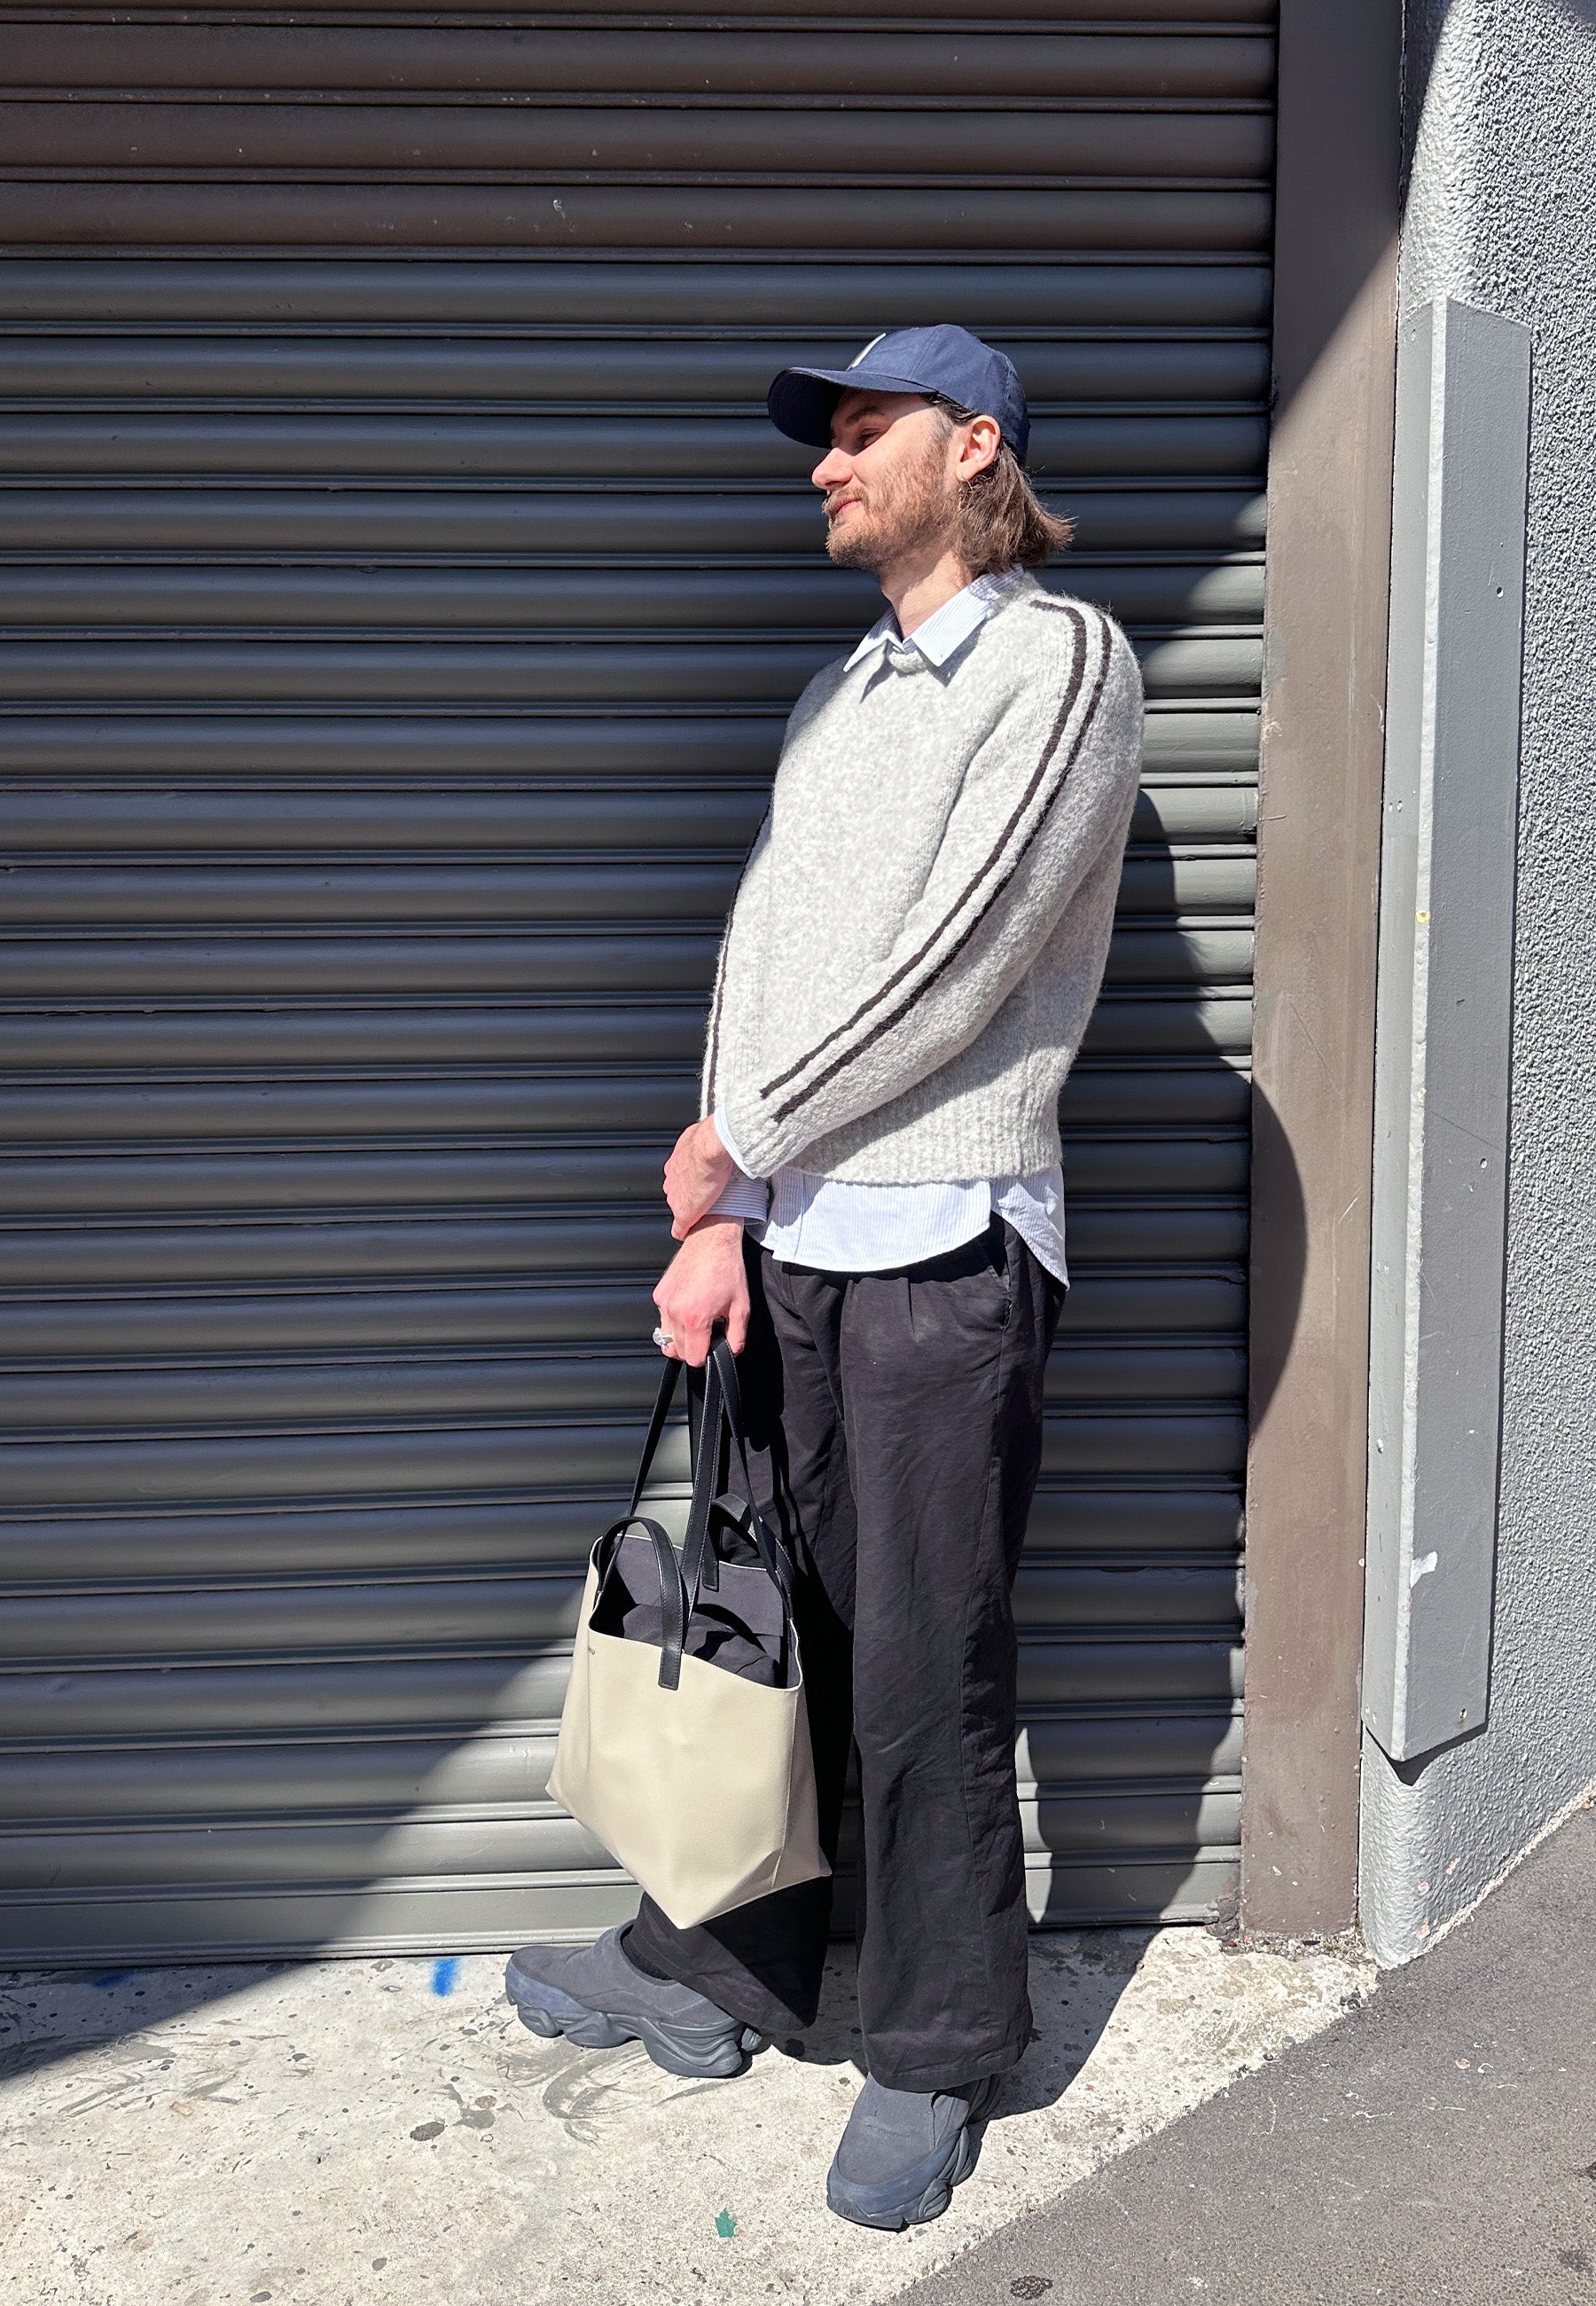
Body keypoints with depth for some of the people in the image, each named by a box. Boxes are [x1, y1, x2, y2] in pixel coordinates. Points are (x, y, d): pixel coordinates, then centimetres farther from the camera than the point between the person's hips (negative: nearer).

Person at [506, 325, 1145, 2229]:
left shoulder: (1062, 657, -5)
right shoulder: (837, 695, 19)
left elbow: (951, 966, -13)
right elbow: (758, 948, 13)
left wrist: (735, 1138, -5)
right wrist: (718, 1218, 3)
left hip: (946, 1248, -7)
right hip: (793, 1243, 7)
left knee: (926, 1681, 1)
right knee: (769, 1627, 15)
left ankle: (938, 2059, 19)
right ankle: (717, 1974, 31)